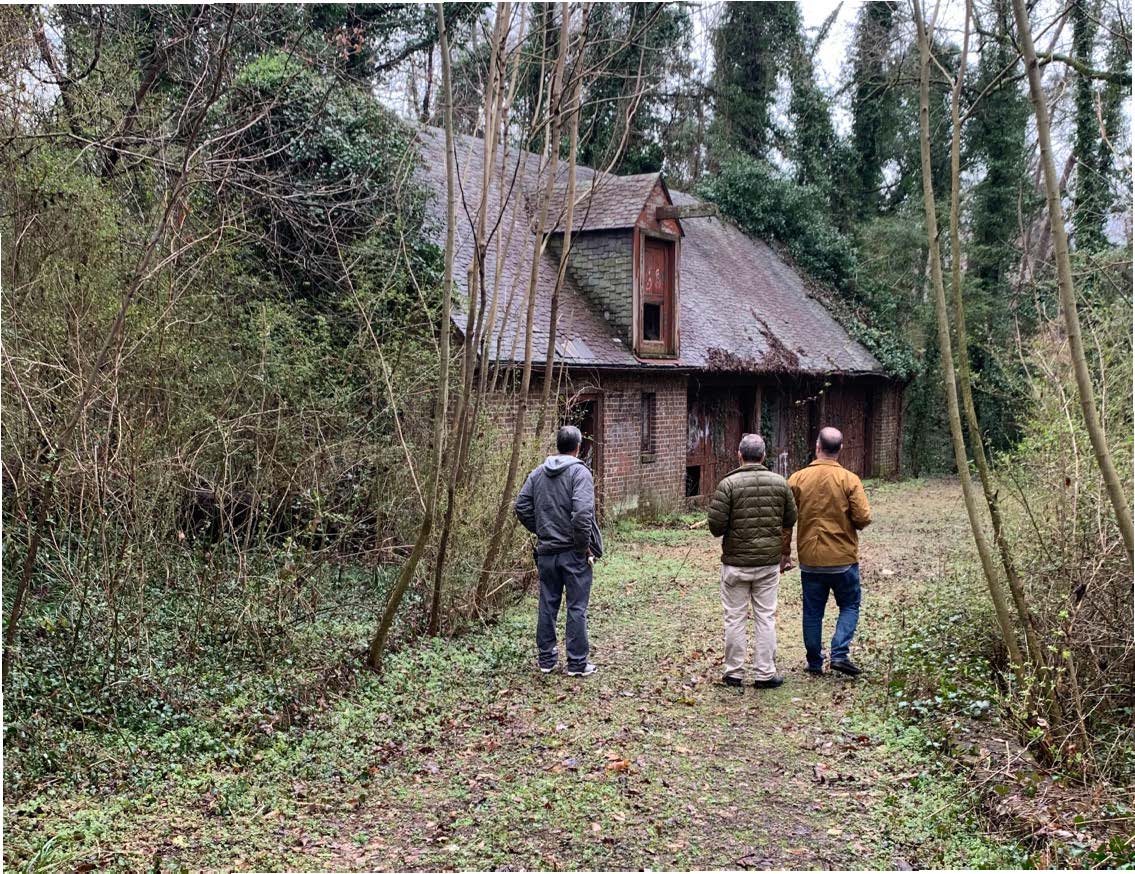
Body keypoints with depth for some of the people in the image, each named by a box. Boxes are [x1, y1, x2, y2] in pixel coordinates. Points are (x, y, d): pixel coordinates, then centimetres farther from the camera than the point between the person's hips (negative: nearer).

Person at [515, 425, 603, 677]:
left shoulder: (538, 473, 5)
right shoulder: (579, 472, -13)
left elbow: (521, 507, 6)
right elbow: (583, 512, -23)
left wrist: (540, 531, 13)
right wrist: (585, 545, -13)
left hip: (546, 551, 5)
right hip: (574, 552, -5)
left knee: (547, 606, 13)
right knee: (577, 608, 3)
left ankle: (546, 659, 21)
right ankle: (577, 664, 7)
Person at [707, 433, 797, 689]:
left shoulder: (728, 484, -11)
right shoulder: (780, 483, 1)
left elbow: (716, 526, -14)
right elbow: (789, 521, 10)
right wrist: (785, 553, 22)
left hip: (736, 562, -2)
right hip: (769, 562, 3)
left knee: (735, 618, 7)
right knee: (766, 618, 9)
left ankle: (733, 673, 13)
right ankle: (765, 674, 12)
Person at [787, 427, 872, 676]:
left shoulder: (797, 479, -5)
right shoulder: (849, 480, -9)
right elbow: (864, 518, -13)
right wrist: (849, 525, 10)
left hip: (809, 559, 2)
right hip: (843, 558, -1)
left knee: (812, 612, 12)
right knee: (849, 606, 14)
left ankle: (815, 663, 17)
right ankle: (840, 654, 0)